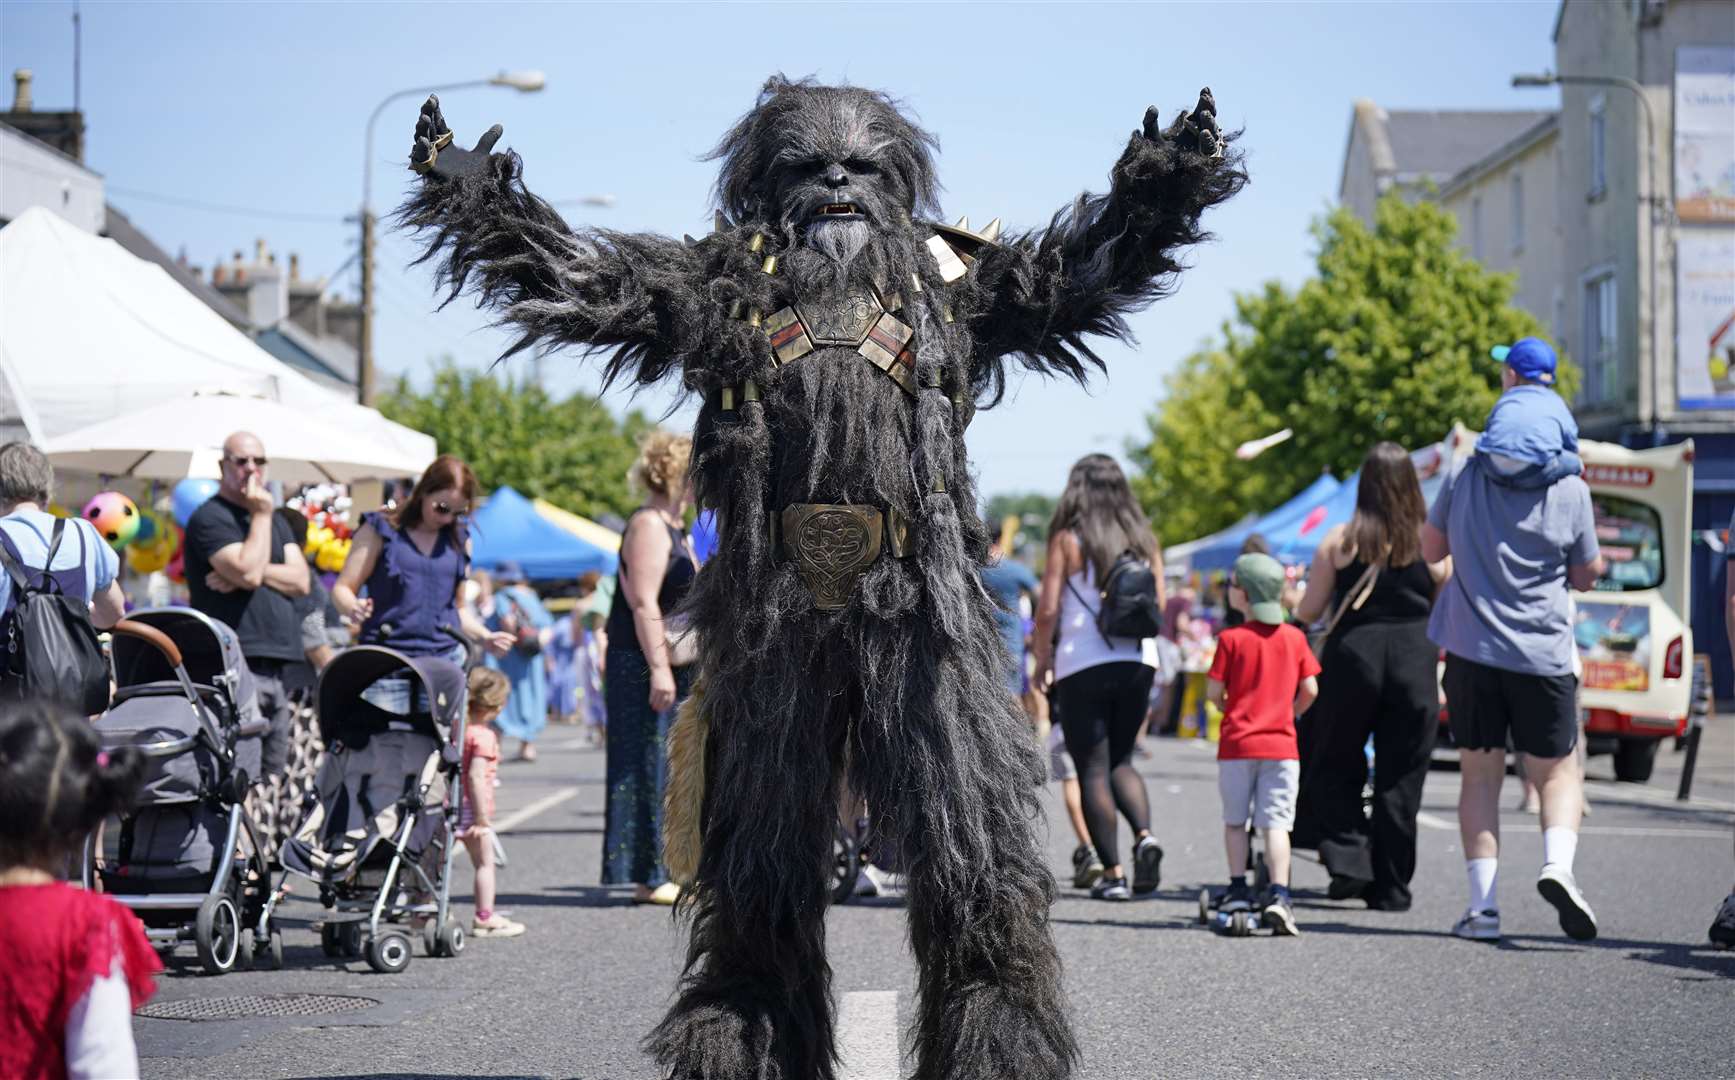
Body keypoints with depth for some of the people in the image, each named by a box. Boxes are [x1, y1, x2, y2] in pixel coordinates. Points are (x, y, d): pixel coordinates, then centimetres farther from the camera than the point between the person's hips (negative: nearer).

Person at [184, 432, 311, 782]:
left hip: (279, 665, 8)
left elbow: (301, 581, 7)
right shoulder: (210, 518, -2)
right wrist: (261, 515, -7)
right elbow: (248, 573, -17)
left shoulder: (275, 520, 21)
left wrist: (250, 572, -8)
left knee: (273, 777, 9)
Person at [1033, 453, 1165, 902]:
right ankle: (1144, 834, -7)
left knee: (1093, 769, 3)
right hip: (1137, 664, 4)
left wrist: (1042, 660, 6)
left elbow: (1048, 609, -8)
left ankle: (1112, 872, -1)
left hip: (1082, 667, -4)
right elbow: (1159, 607, 8)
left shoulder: (1068, 540, -5)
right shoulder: (1143, 540, 6)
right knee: (1121, 760, 18)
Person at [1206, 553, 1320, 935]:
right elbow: (1310, 690, 2)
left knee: (1234, 820, 14)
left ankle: (1238, 890, 16)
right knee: (1276, 822, -2)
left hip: (1237, 744, -1)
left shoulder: (1231, 639, -7)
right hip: (1281, 744, 2)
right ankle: (1278, 893, -15)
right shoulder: (1294, 638, 2)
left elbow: (1213, 691, -6)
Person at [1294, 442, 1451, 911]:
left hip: (1352, 655, -1)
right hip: (1415, 661, 1)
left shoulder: (1340, 540, -1)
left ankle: (1349, 858, -4)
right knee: (1400, 778, 7)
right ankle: (1391, 886, 10)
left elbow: (1308, 612, 2)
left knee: (1332, 767, 13)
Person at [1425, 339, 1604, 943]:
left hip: (1472, 650, 1)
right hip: (1542, 658, -1)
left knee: (1480, 777, 9)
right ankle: (1557, 863, -15)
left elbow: (1430, 548, 10)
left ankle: (1484, 904, 1)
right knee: (1558, 772, 12)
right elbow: (1586, 576, 3)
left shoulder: (1465, 476, -2)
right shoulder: (1570, 491, -7)